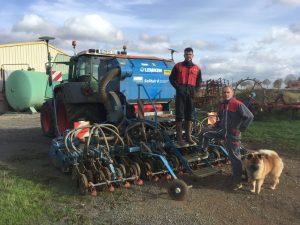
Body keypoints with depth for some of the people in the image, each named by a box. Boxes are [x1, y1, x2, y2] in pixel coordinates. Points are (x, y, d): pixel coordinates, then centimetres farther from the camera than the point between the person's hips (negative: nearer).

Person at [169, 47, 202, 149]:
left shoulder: (197, 68, 13)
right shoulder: (178, 66, 6)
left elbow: (199, 81, 19)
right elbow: (171, 78, 6)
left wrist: (195, 90, 2)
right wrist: (178, 87, -8)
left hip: (190, 94, 3)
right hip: (180, 93, -3)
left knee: (189, 115, 8)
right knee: (179, 115, -5)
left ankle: (188, 137, 16)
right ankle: (179, 139, -2)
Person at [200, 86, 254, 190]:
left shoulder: (238, 104, -14)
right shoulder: (222, 105, 10)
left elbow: (249, 116, -18)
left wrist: (241, 129, -17)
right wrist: (215, 125, 7)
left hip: (233, 134, -7)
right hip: (222, 130, 7)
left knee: (234, 157, 1)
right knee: (205, 132, 0)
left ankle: (237, 181, 13)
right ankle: (204, 151, 16)